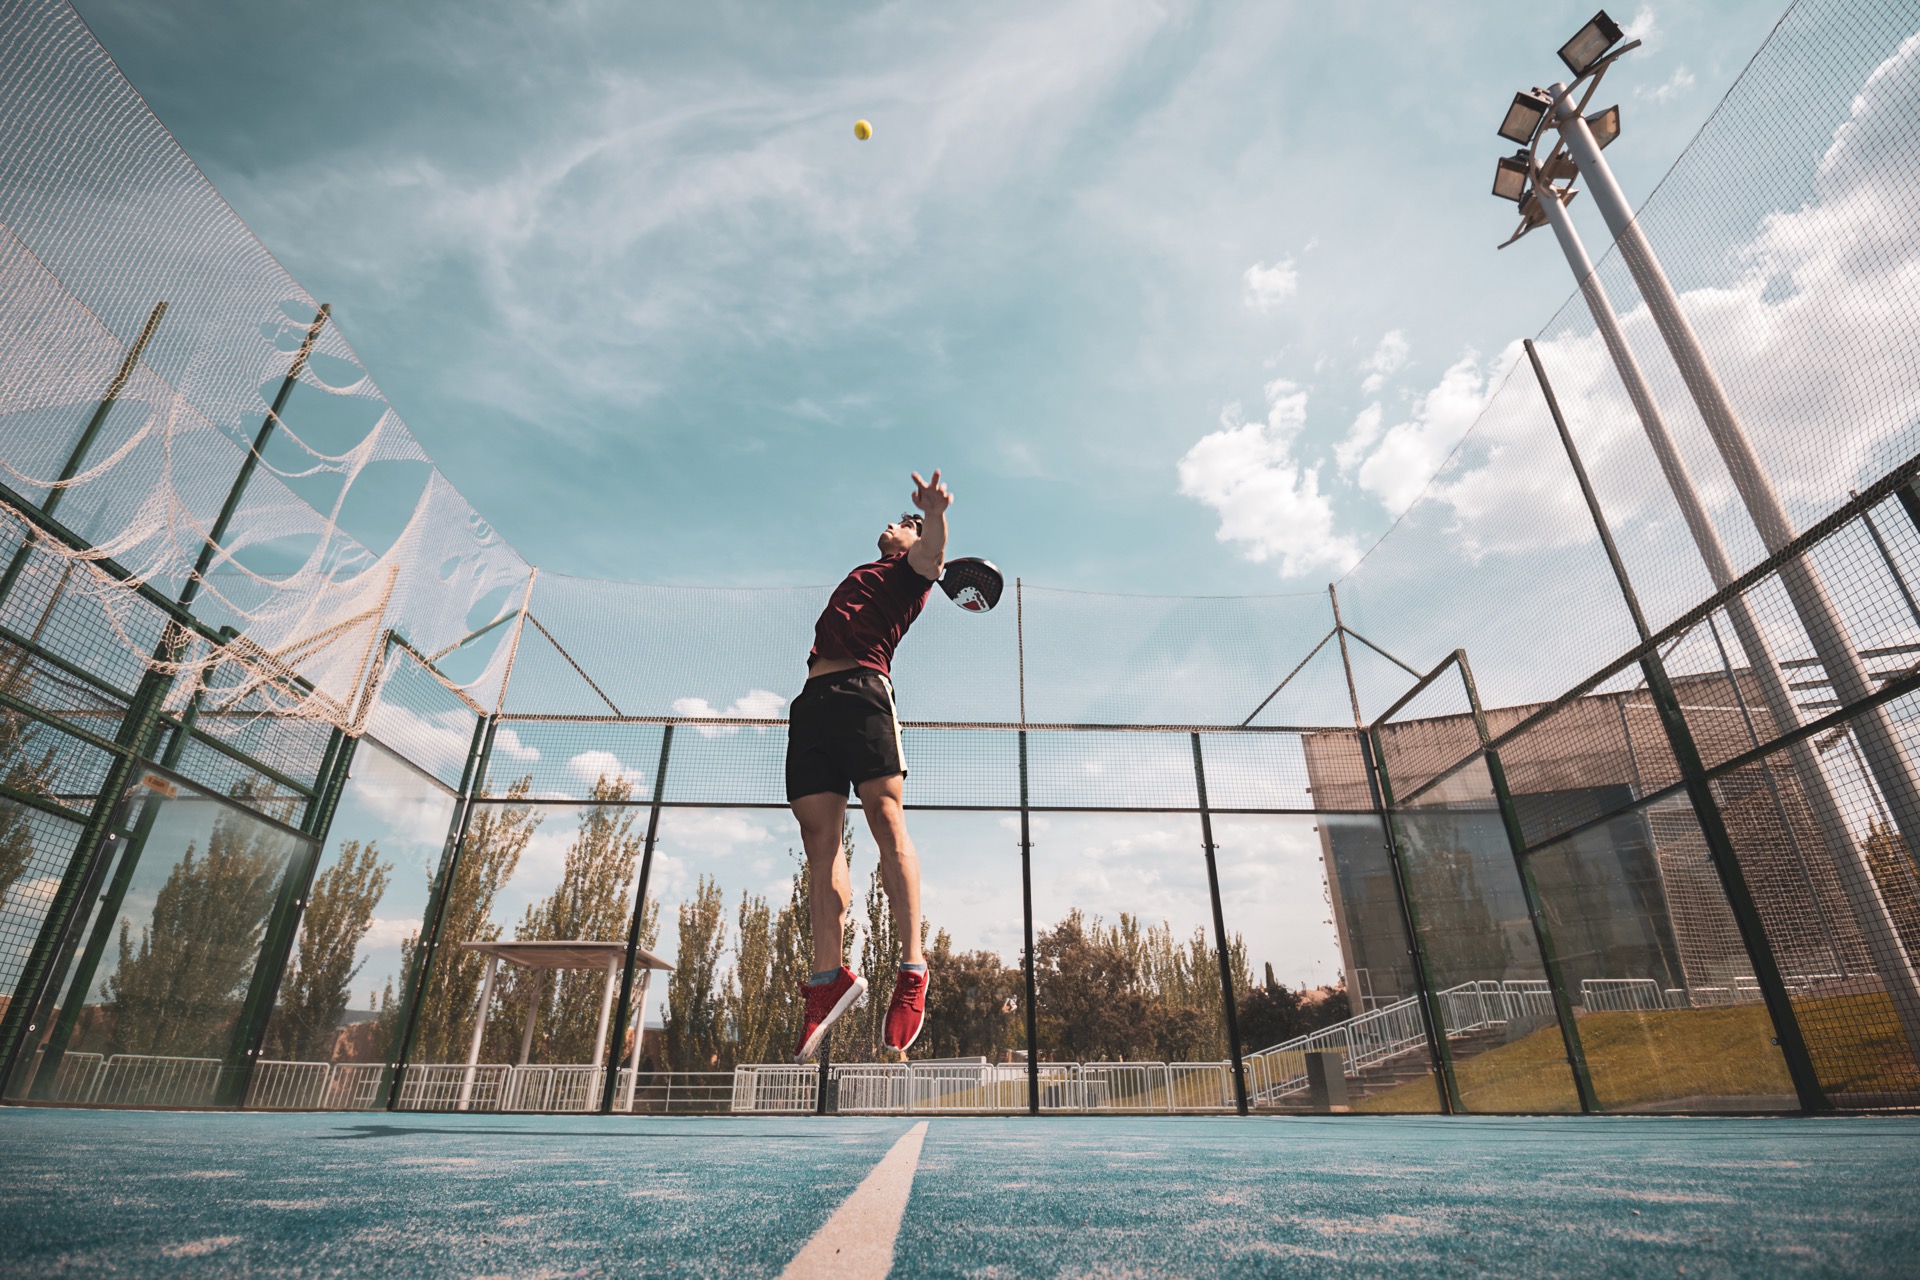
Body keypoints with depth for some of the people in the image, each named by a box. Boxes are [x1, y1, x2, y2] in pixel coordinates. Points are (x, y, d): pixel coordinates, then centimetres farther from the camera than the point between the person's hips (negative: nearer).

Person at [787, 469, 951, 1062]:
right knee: (818, 833, -3)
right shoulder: (857, 579, 37)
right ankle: (828, 976, -3)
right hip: (813, 699, 7)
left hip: (861, 689, -7)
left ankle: (912, 968, -14)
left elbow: (931, 554, -8)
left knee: (886, 819, -16)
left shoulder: (908, 570, 15)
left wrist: (935, 514, -26)